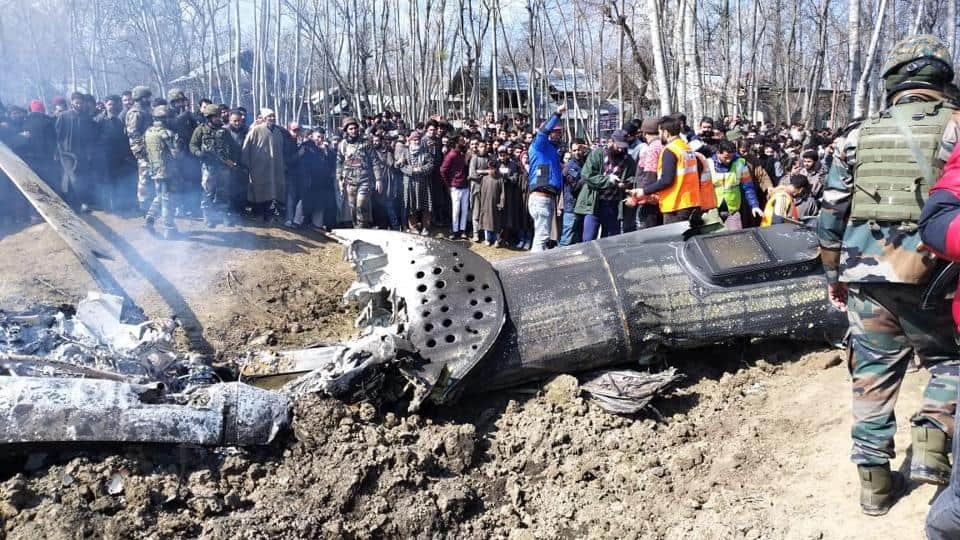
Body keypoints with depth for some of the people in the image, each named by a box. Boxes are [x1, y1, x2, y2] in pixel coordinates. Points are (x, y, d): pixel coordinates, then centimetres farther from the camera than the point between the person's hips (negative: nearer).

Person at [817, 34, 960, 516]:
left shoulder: (861, 136, 8)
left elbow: (831, 211, 9)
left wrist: (833, 274, 18)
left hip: (867, 278, 3)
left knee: (873, 377, 12)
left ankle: (874, 481, 20)